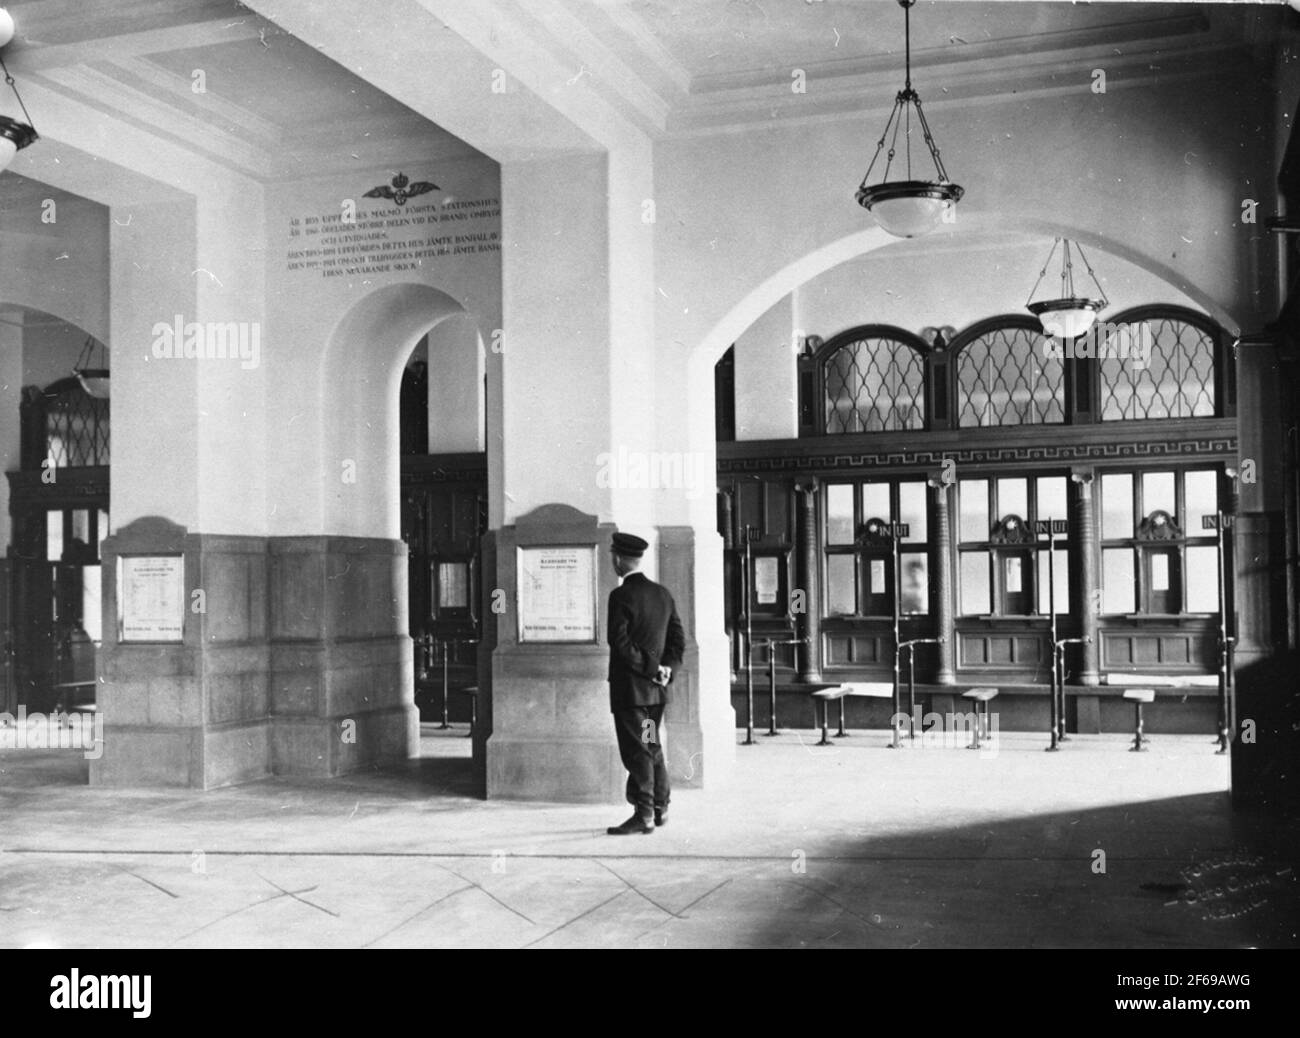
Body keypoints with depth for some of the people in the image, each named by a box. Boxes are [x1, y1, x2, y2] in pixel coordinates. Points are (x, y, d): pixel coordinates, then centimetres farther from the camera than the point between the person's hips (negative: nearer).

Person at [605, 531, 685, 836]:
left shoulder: (621, 596, -14)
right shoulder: (663, 594, 9)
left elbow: (620, 642, -20)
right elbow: (678, 639, 9)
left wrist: (653, 669, -14)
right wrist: (665, 668, 1)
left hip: (630, 687, -7)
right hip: (656, 687, 7)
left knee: (637, 751, -4)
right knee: (652, 748, 17)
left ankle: (643, 815, -3)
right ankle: (660, 808, 23)